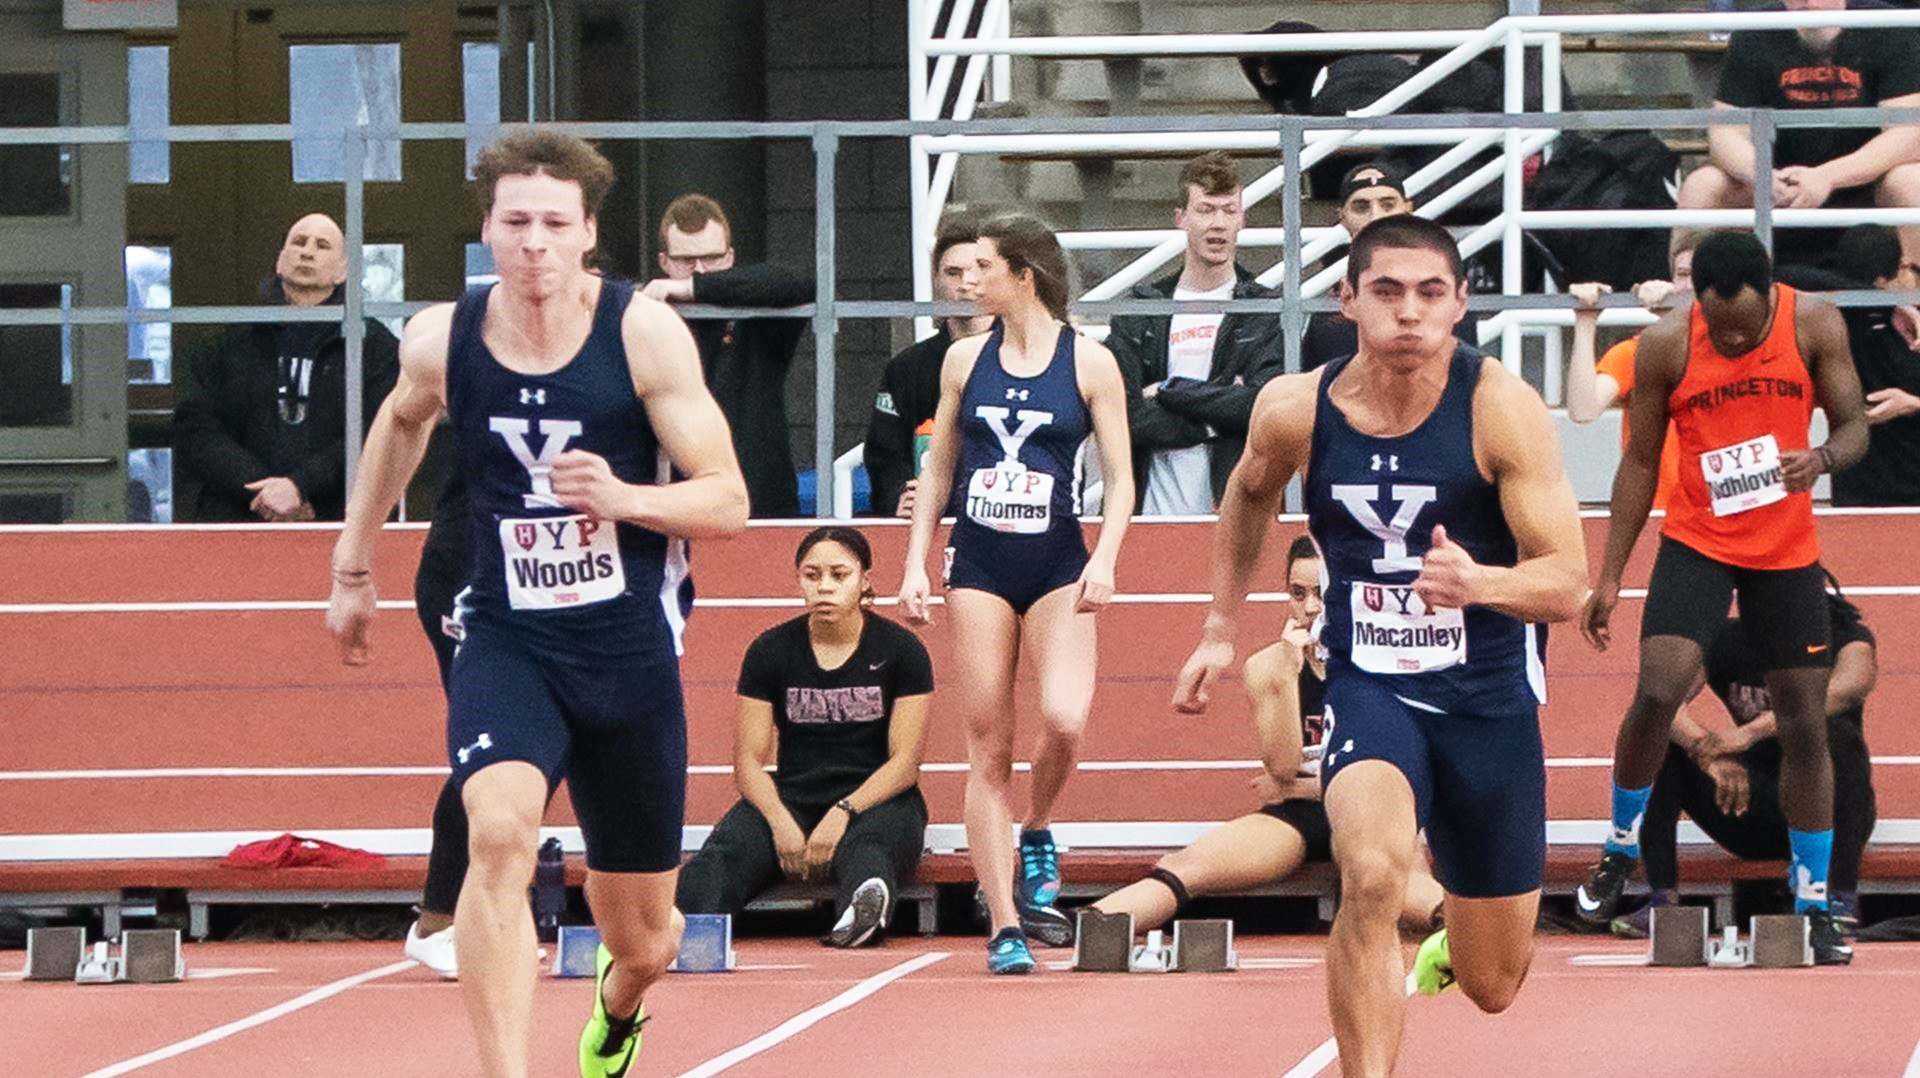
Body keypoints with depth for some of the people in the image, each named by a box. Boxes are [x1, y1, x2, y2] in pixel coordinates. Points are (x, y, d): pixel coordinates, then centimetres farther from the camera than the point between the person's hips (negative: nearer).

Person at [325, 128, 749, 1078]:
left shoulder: (645, 333, -12)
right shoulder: (441, 340, -5)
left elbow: (728, 504, -9)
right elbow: (401, 422, 21)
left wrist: (624, 498, -27)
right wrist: (353, 564, 26)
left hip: (630, 648, 0)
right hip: (506, 641, 0)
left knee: (640, 936, 14)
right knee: (498, 831, -32)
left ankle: (618, 1002, 53)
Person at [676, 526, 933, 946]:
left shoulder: (900, 650, 3)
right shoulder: (771, 651, 8)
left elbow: (904, 762, -3)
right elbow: (748, 759, 4)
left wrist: (844, 812, -19)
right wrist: (781, 823, -16)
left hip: (876, 801, -2)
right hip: (790, 798, 2)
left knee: (866, 845, -40)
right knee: (726, 852, -31)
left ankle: (864, 907, -74)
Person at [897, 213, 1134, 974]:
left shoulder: (1089, 362, 0)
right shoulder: (966, 359, 8)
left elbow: (1120, 478, 0)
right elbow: (937, 469, 14)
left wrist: (1105, 560, -14)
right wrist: (915, 563, 6)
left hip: (1058, 569, -2)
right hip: (979, 568, 2)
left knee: (1064, 720, -24)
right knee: (988, 749, -2)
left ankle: (1037, 834, 8)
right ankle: (1005, 927, 1)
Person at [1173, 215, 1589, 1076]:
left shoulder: (1502, 408, -17)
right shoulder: (1296, 411, -9)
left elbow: (1566, 583, -19)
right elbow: (1249, 494, 17)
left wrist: (1478, 583, -38)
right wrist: (1221, 628, 18)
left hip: (1489, 695, 0)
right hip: (1368, 685, 0)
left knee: (1493, 986, 13)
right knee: (1372, 875, -33)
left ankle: (1448, 951, 51)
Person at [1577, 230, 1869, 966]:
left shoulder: (1814, 326, -11)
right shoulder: (1666, 345, -12)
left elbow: (1854, 427, -6)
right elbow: (1641, 461, -2)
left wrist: (1822, 458, -31)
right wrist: (1610, 576, -2)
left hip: (1787, 549, 1)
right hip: (1697, 540, -1)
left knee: (1805, 723, 4)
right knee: (1658, 689, -21)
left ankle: (1813, 904, 15)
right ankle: (1622, 850, 2)